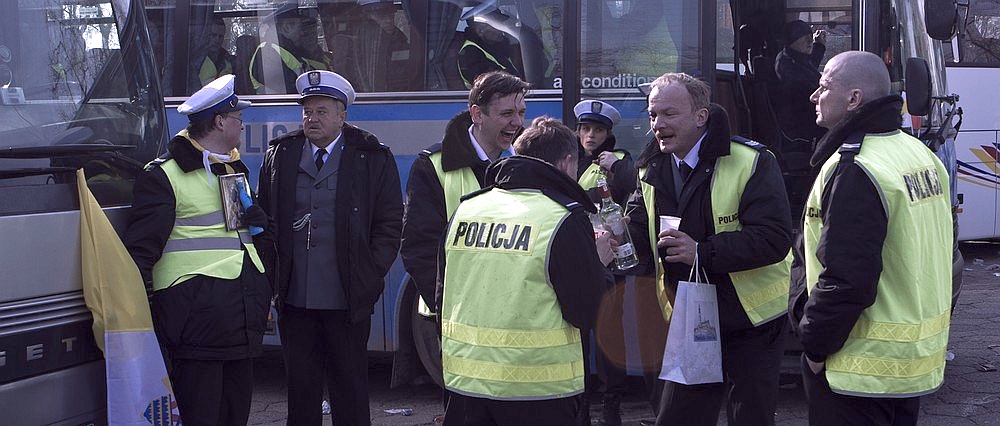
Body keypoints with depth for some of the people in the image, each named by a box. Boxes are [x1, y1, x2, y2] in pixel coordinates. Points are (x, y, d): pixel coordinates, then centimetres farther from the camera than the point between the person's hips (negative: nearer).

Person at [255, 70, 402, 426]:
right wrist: (271, 277, 5)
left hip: (347, 302, -2)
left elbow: (390, 224, 2)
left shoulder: (373, 158, 1)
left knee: (350, 391, 5)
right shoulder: (279, 156, 9)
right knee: (300, 389, 9)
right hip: (294, 300, 3)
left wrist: (370, 277, -6)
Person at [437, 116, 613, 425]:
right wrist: (599, 263, 7)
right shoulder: (565, 219, -11)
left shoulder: (465, 209, 7)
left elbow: (443, 296, 15)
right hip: (538, 389, -5)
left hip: (465, 383, 5)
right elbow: (586, 314, -9)